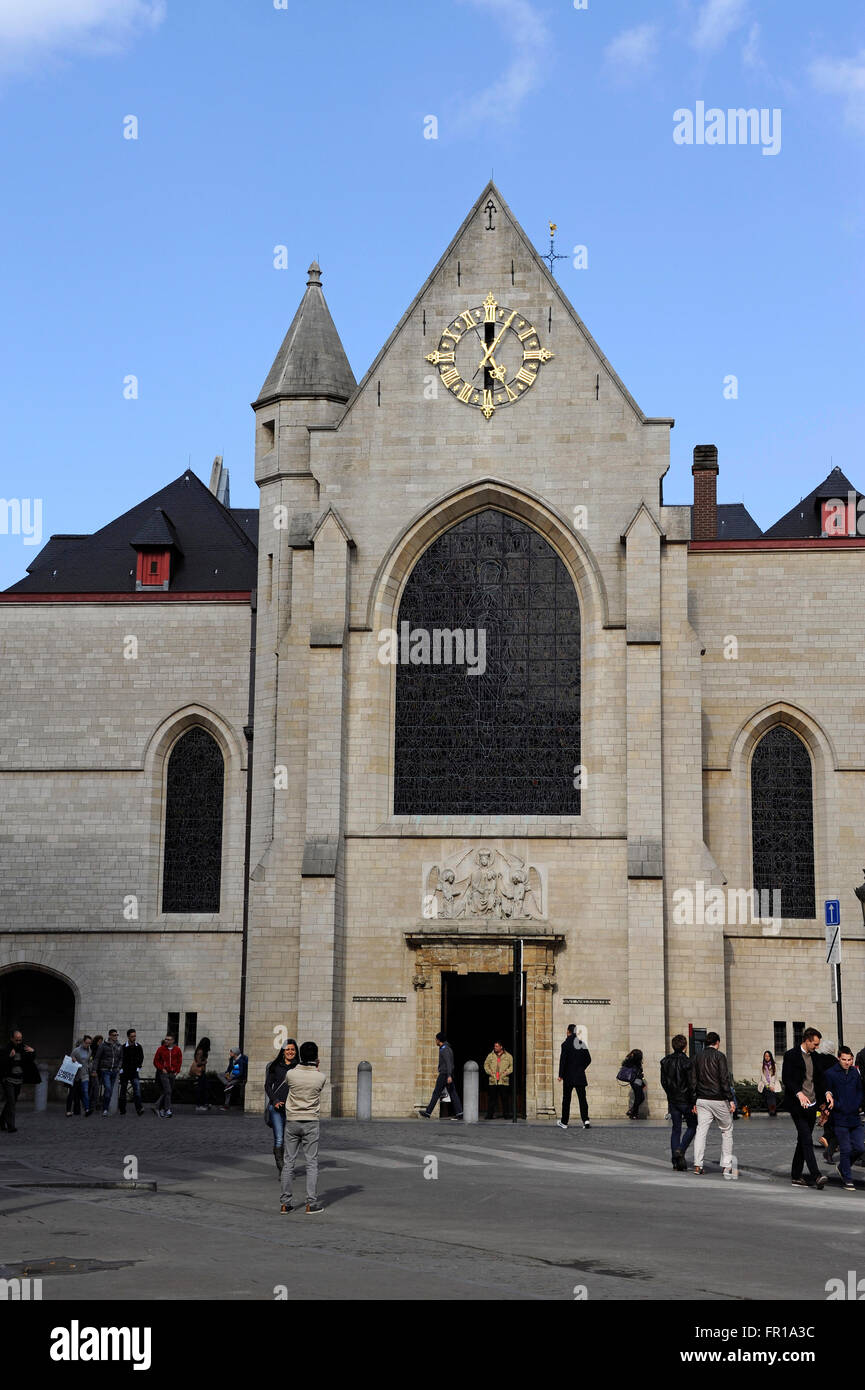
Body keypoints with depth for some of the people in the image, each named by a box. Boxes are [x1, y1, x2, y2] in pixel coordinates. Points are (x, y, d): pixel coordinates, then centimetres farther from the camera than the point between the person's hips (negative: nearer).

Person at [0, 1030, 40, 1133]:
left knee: (13, 1102, 14)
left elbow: (31, 1060, 11)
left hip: (19, 1081, 5)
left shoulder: (24, 1047, 3)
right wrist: (9, 1057, -31)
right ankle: (11, 1127, -8)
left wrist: (32, 1052, -9)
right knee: (10, 1102, -9)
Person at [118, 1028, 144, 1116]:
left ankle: (139, 1109, -23)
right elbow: (120, 1059, -1)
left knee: (137, 1089, -15)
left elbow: (141, 1058, 15)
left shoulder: (139, 1047, 4)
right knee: (123, 1091, 8)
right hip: (125, 1072, -1)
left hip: (134, 1072, 1)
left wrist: (139, 1067, 8)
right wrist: (121, 1068, -6)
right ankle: (122, 1109, 20)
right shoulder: (123, 1047, -5)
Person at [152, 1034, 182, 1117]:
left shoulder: (177, 1050, 4)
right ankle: (167, 1111, -14)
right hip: (164, 1073, -4)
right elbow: (156, 1061, 2)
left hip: (172, 1074, 4)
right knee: (167, 1091, -14)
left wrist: (177, 1071, 4)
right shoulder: (161, 1049, -4)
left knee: (164, 1092, 9)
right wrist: (161, 1069, -8)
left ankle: (158, 1107, 21)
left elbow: (179, 1061, 13)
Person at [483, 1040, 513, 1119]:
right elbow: (486, 1065, 14)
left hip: (503, 1081, -1)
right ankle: (490, 1114, 5)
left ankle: (505, 1114, 7)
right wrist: (489, 1072, -3)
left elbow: (512, 1066, 5)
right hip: (492, 1081, 1)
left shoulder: (508, 1056, 7)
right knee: (492, 1098, 0)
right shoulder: (491, 1055, 13)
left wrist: (505, 1072, -8)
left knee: (505, 1098, -1)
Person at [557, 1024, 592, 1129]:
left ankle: (564, 1122, 12)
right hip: (580, 1077, 4)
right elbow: (588, 1059, 9)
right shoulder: (582, 1044, 5)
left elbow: (563, 1060, -12)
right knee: (582, 1098, 2)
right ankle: (586, 1120, -11)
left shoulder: (566, 1044, -9)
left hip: (569, 1077, -4)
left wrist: (561, 1075, -7)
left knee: (566, 1099, 6)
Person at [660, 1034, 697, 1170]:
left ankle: (675, 1160, 7)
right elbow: (692, 1084, -16)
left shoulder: (666, 1061, 1)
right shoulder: (687, 1062, -17)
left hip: (672, 1100, 5)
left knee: (676, 1129, 11)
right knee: (692, 1126, 12)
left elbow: (663, 1081, 9)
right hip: (685, 1100, -5)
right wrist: (694, 1103, -10)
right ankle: (681, 1150, -7)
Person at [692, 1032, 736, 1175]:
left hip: (702, 1100, 4)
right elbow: (724, 1079, -13)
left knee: (701, 1131, 2)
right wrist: (731, 1099, -11)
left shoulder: (698, 1057, 9)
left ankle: (697, 1164, -6)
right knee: (727, 1131, 8)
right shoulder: (719, 1056, -6)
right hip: (718, 1100, -4)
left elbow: (693, 1080, 9)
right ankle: (727, 1165, 7)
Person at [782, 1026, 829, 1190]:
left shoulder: (814, 1057, 15)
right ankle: (816, 1176, -20)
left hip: (811, 1105, 8)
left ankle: (796, 1176, 18)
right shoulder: (791, 1056, -8)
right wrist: (799, 1093, -28)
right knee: (807, 1141, -14)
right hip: (797, 1106, -7)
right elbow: (786, 1079, -15)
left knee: (803, 1141, 11)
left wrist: (826, 1093, 3)